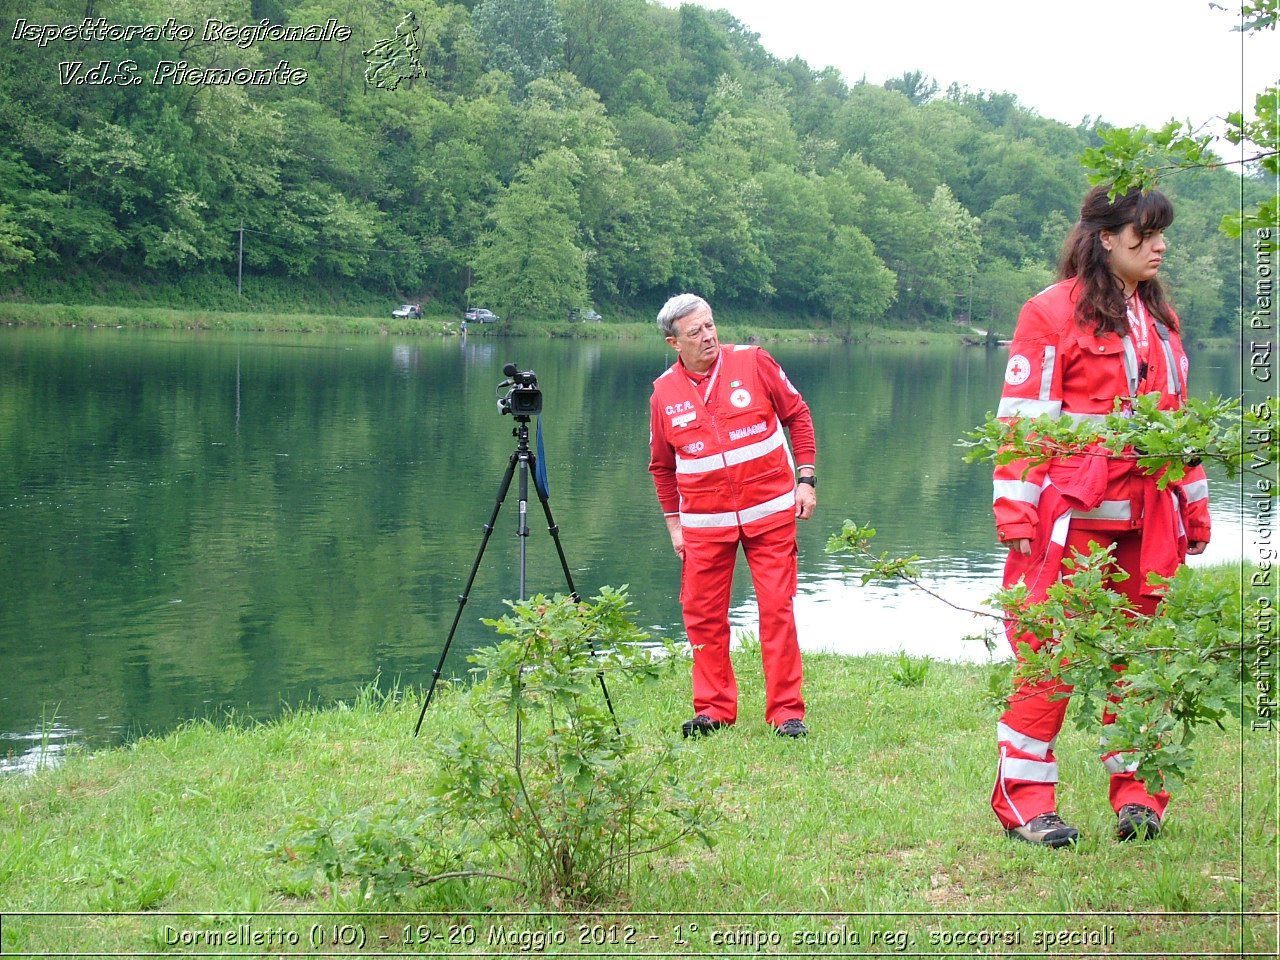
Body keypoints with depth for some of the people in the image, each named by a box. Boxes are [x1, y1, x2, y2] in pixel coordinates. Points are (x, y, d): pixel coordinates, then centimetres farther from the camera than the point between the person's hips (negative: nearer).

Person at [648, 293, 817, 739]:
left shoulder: (752, 362, -3)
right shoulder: (664, 392, 1)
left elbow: (797, 415, 6)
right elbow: (661, 465, 13)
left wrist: (806, 479, 0)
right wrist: (673, 523, 11)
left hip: (769, 512, -2)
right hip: (705, 523, 2)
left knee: (777, 609, -3)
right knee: (702, 615, 3)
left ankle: (787, 711, 4)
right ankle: (713, 709, 16)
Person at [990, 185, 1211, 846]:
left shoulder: (1159, 318, 17)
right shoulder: (1052, 312, -4)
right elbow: (1023, 417, -7)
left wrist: (1194, 504, 19)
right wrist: (1015, 511, -12)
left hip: (1147, 520, 6)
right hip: (1071, 517, -6)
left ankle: (1137, 792, 16)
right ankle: (1024, 799, 2)